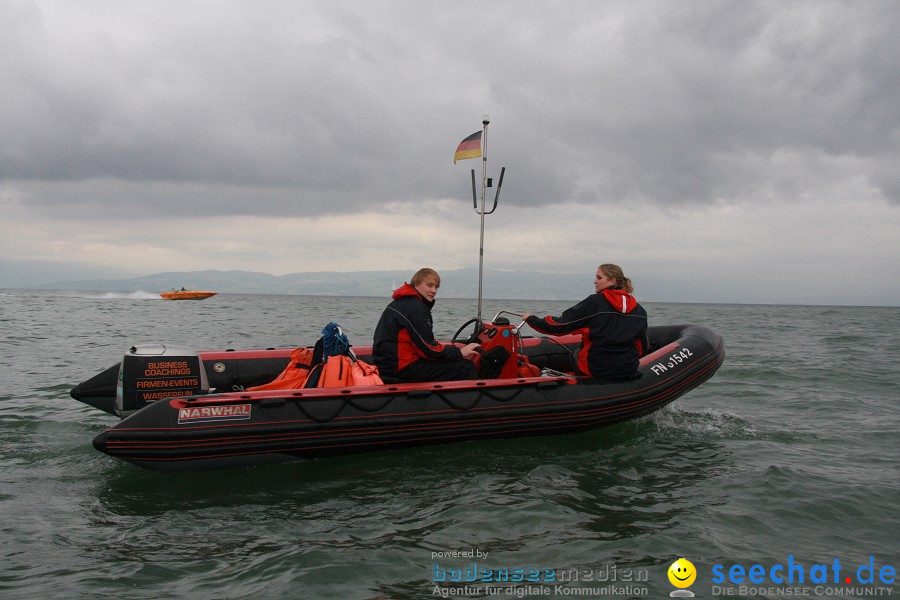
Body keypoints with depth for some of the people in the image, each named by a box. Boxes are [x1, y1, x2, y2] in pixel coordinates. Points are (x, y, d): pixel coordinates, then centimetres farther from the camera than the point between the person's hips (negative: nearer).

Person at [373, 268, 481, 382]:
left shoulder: (402, 303, 17)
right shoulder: (415, 308, -15)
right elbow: (428, 349, -15)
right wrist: (459, 352, -5)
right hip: (403, 367, -11)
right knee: (466, 367, -10)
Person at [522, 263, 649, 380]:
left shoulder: (594, 302, -9)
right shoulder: (640, 311, 5)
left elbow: (561, 325, -9)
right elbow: (643, 347, 10)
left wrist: (531, 319, 4)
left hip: (595, 370, -5)